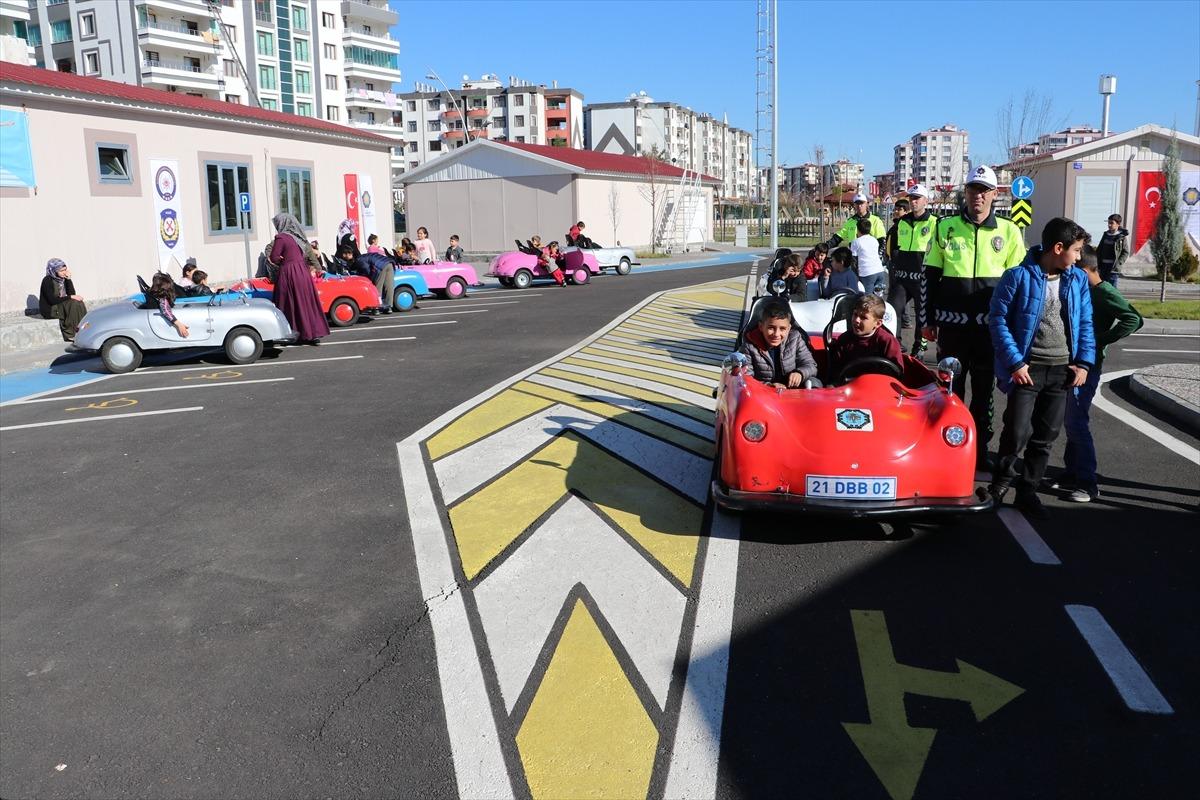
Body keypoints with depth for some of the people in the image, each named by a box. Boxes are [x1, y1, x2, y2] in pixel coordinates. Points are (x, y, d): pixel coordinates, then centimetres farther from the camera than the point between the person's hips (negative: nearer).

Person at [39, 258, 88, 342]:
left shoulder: (63, 279, 5)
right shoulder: (47, 280, -16)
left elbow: (72, 293, -2)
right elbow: (52, 300, -24)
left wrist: (69, 279, -10)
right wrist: (70, 297, -25)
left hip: (61, 306, 7)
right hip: (49, 310, -7)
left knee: (79, 303, -16)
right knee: (74, 304, -26)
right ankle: (69, 335, -24)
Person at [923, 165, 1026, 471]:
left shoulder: (1009, 231, 3)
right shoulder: (946, 227, 3)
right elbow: (931, 275, 6)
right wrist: (929, 319, 3)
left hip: (991, 324, 0)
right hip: (953, 322, 0)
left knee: (984, 389, 9)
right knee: (950, 388, 7)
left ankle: (980, 449, 20)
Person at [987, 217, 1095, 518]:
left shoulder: (1078, 279, 9)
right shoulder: (1018, 277, -8)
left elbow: (1085, 323, 12)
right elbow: (997, 319, -9)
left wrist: (1084, 362, 1)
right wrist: (1015, 362, -14)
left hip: (1062, 370, 5)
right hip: (1027, 368, -5)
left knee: (1045, 437, 9)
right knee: (1017, 433, -7)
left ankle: (1028, 491, 22)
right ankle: (1001, 482, 19)